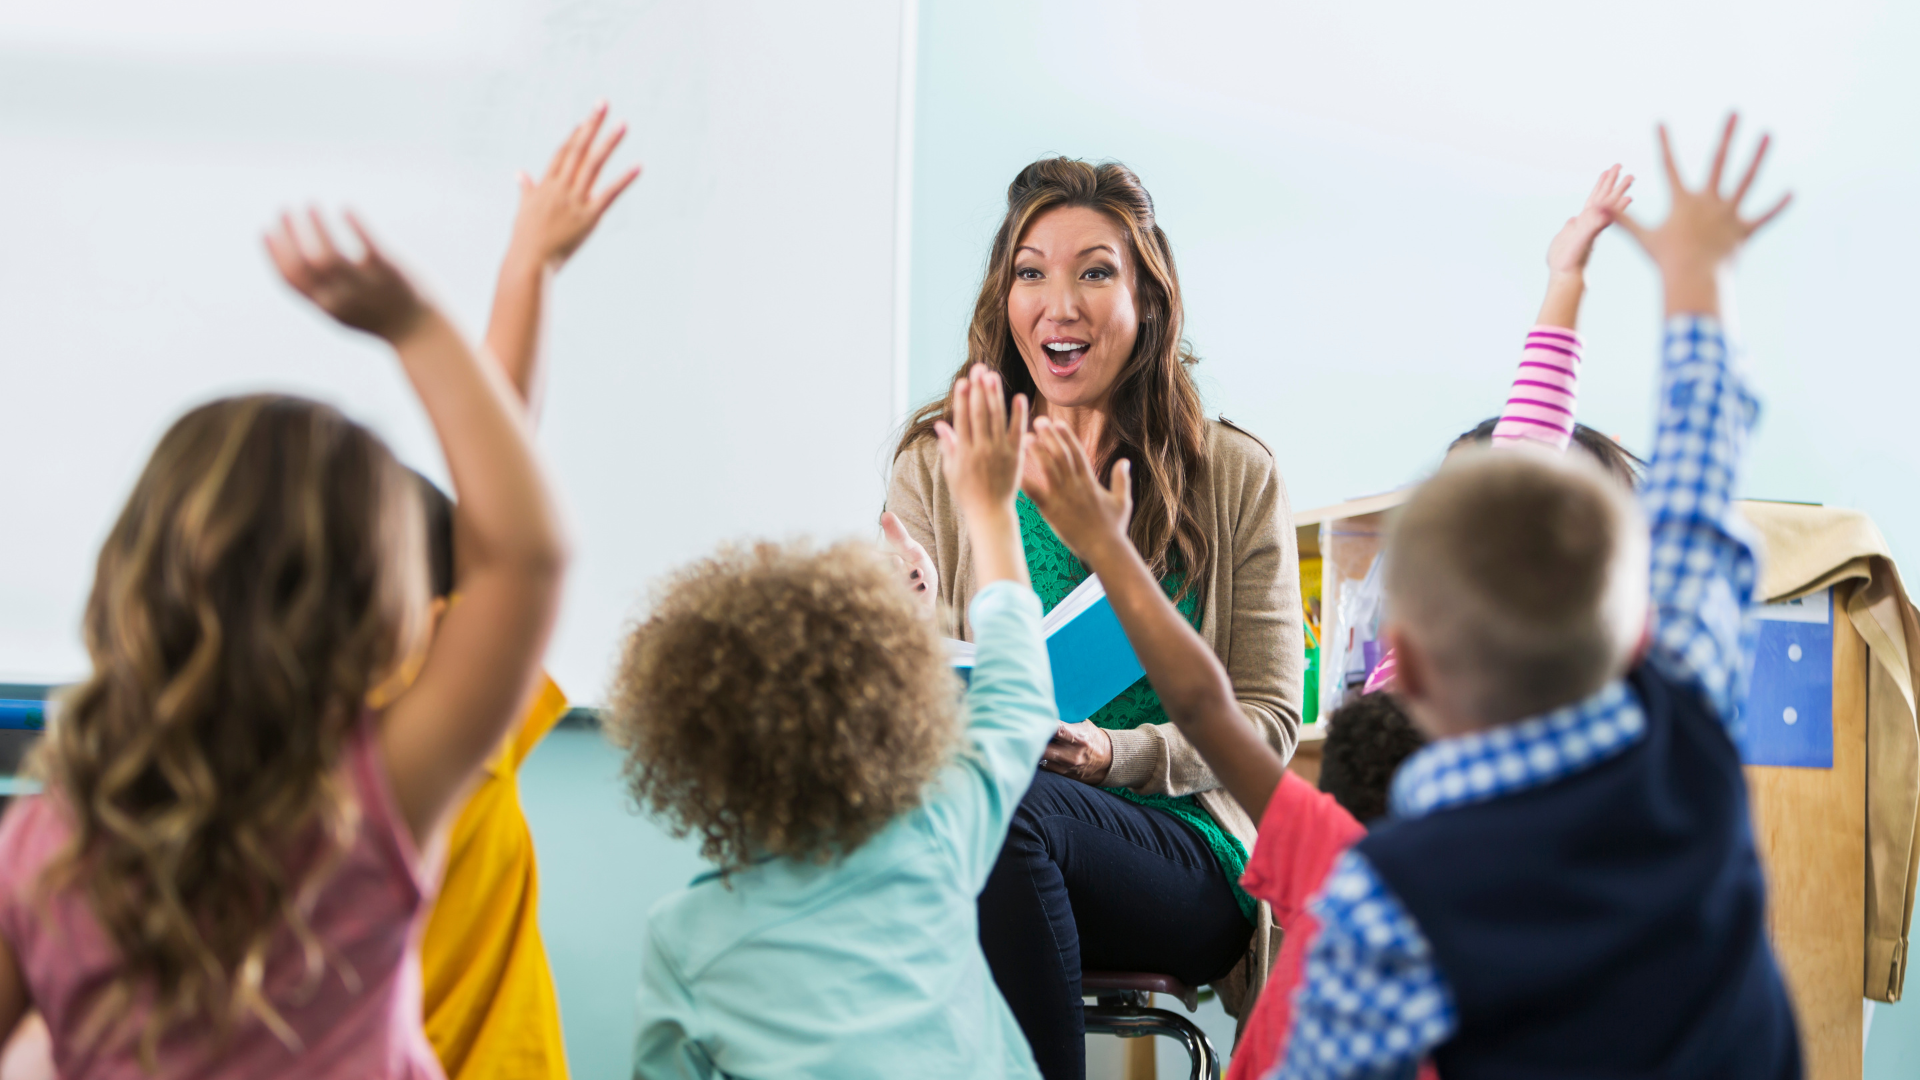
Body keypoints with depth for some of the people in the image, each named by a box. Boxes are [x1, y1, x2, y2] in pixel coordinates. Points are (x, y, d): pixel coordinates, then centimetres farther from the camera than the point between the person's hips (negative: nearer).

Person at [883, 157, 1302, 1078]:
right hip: (971, 827, 1)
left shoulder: (1235, 478, 8)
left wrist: (1118, 755, -12)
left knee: (1011, 809, -33)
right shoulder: (939, 466, 11)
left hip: (1185, 860, -1)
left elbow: (1270, 717, 7)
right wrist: (919, 624, -19)